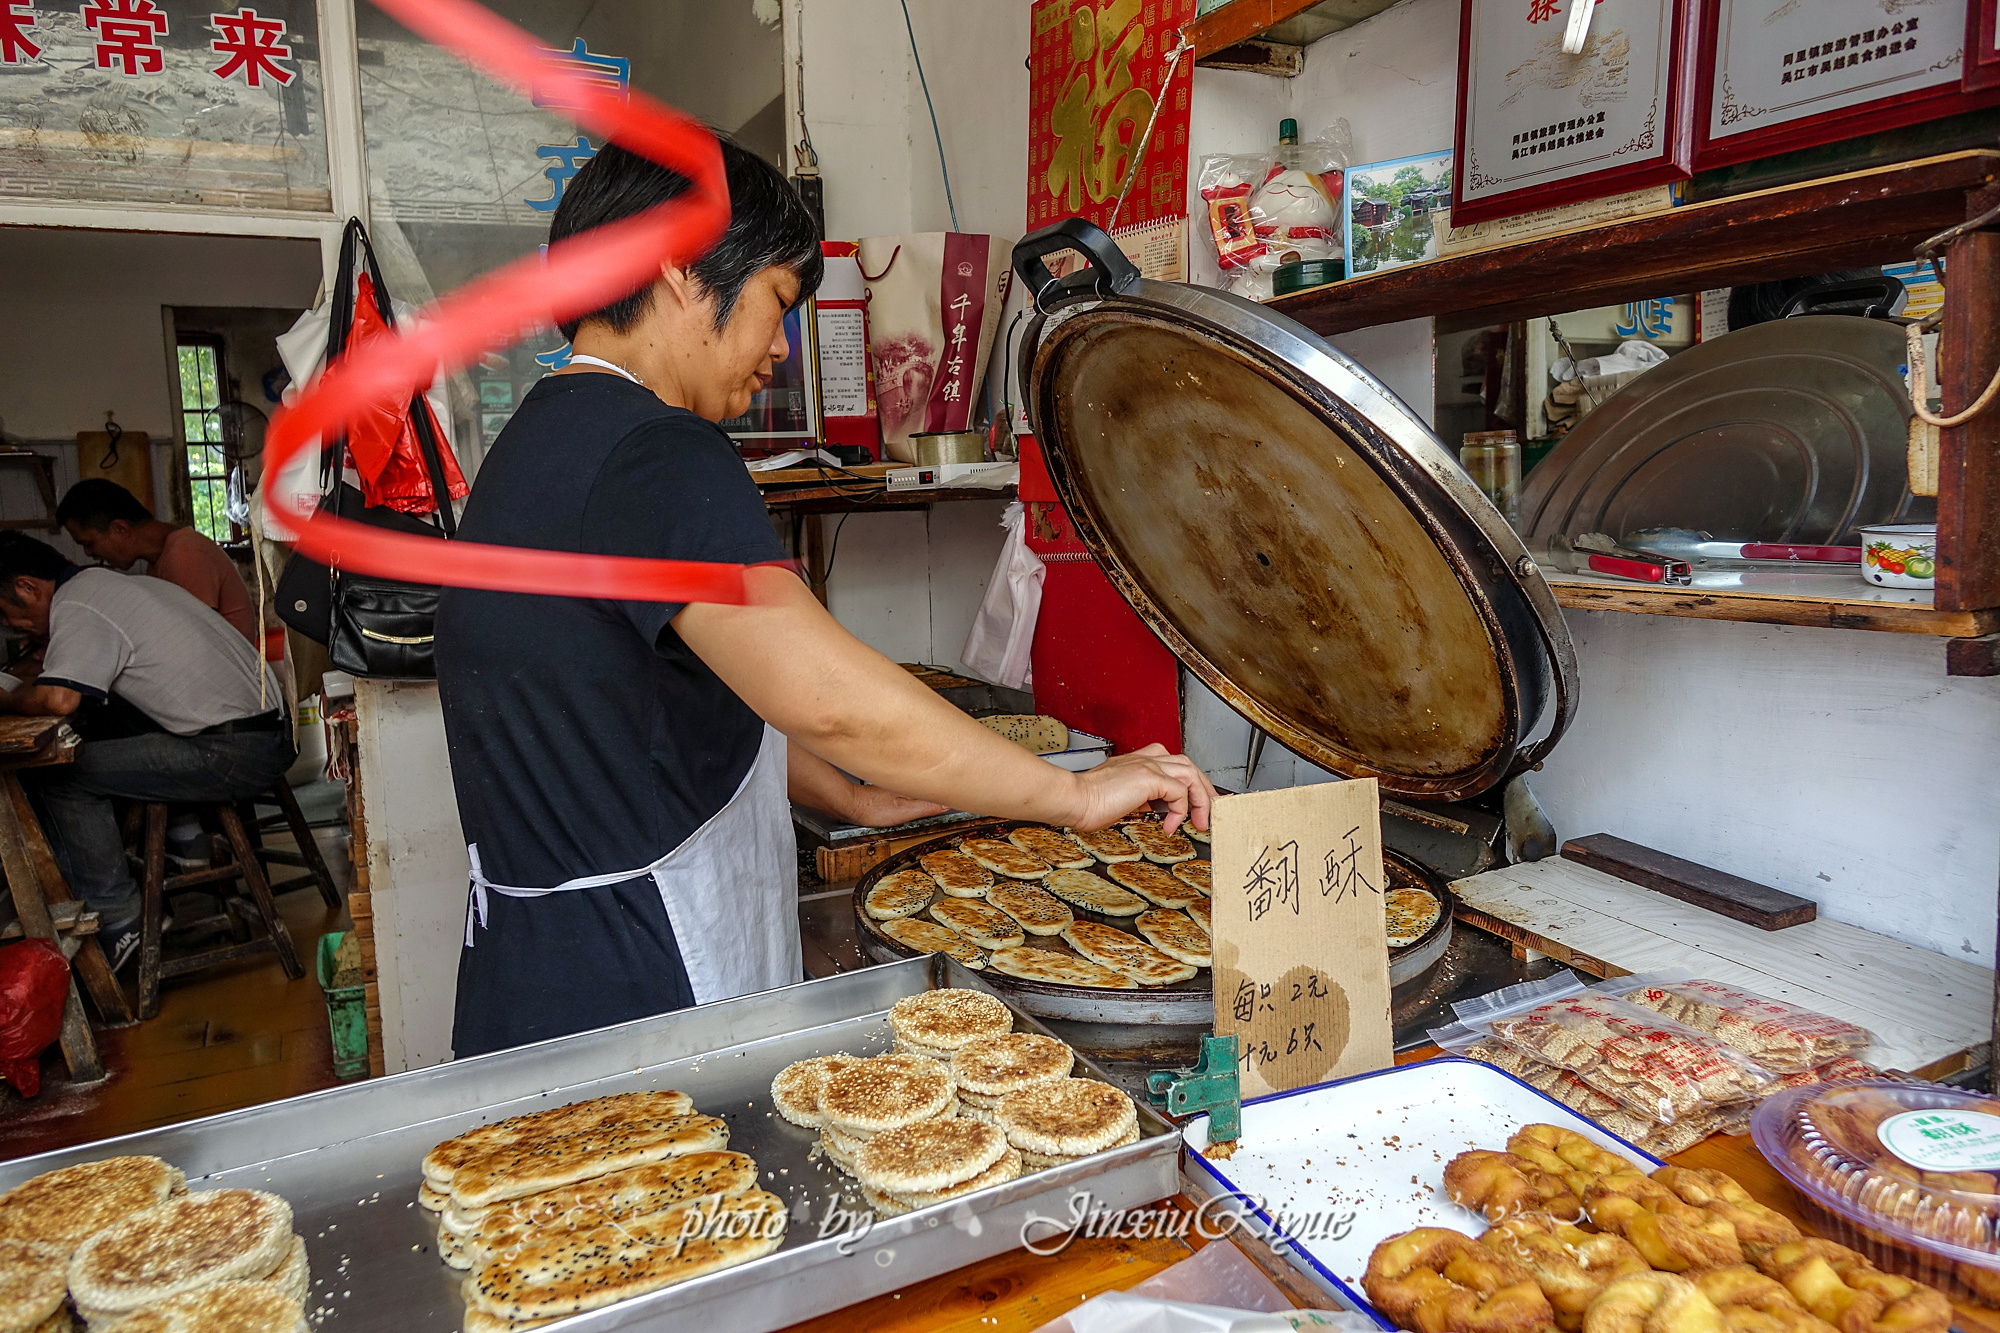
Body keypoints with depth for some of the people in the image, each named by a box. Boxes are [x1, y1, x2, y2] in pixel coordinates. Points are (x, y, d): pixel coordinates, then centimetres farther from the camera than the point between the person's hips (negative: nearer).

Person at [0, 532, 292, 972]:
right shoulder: (108, 584, 20)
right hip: (271, 732, 10)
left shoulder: (76, 610, -9)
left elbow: (58, 699, -24)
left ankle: (116, 922, 4)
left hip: (235, 754, -10)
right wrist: (49, 662, 27)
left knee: (59, 778, -3)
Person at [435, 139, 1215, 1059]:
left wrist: (855, 797, 11)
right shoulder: (650, 454, -21)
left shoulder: (545, 441, 13)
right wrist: (1076, 795, -20)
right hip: (633, 995, -10)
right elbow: (827, 696, -32)